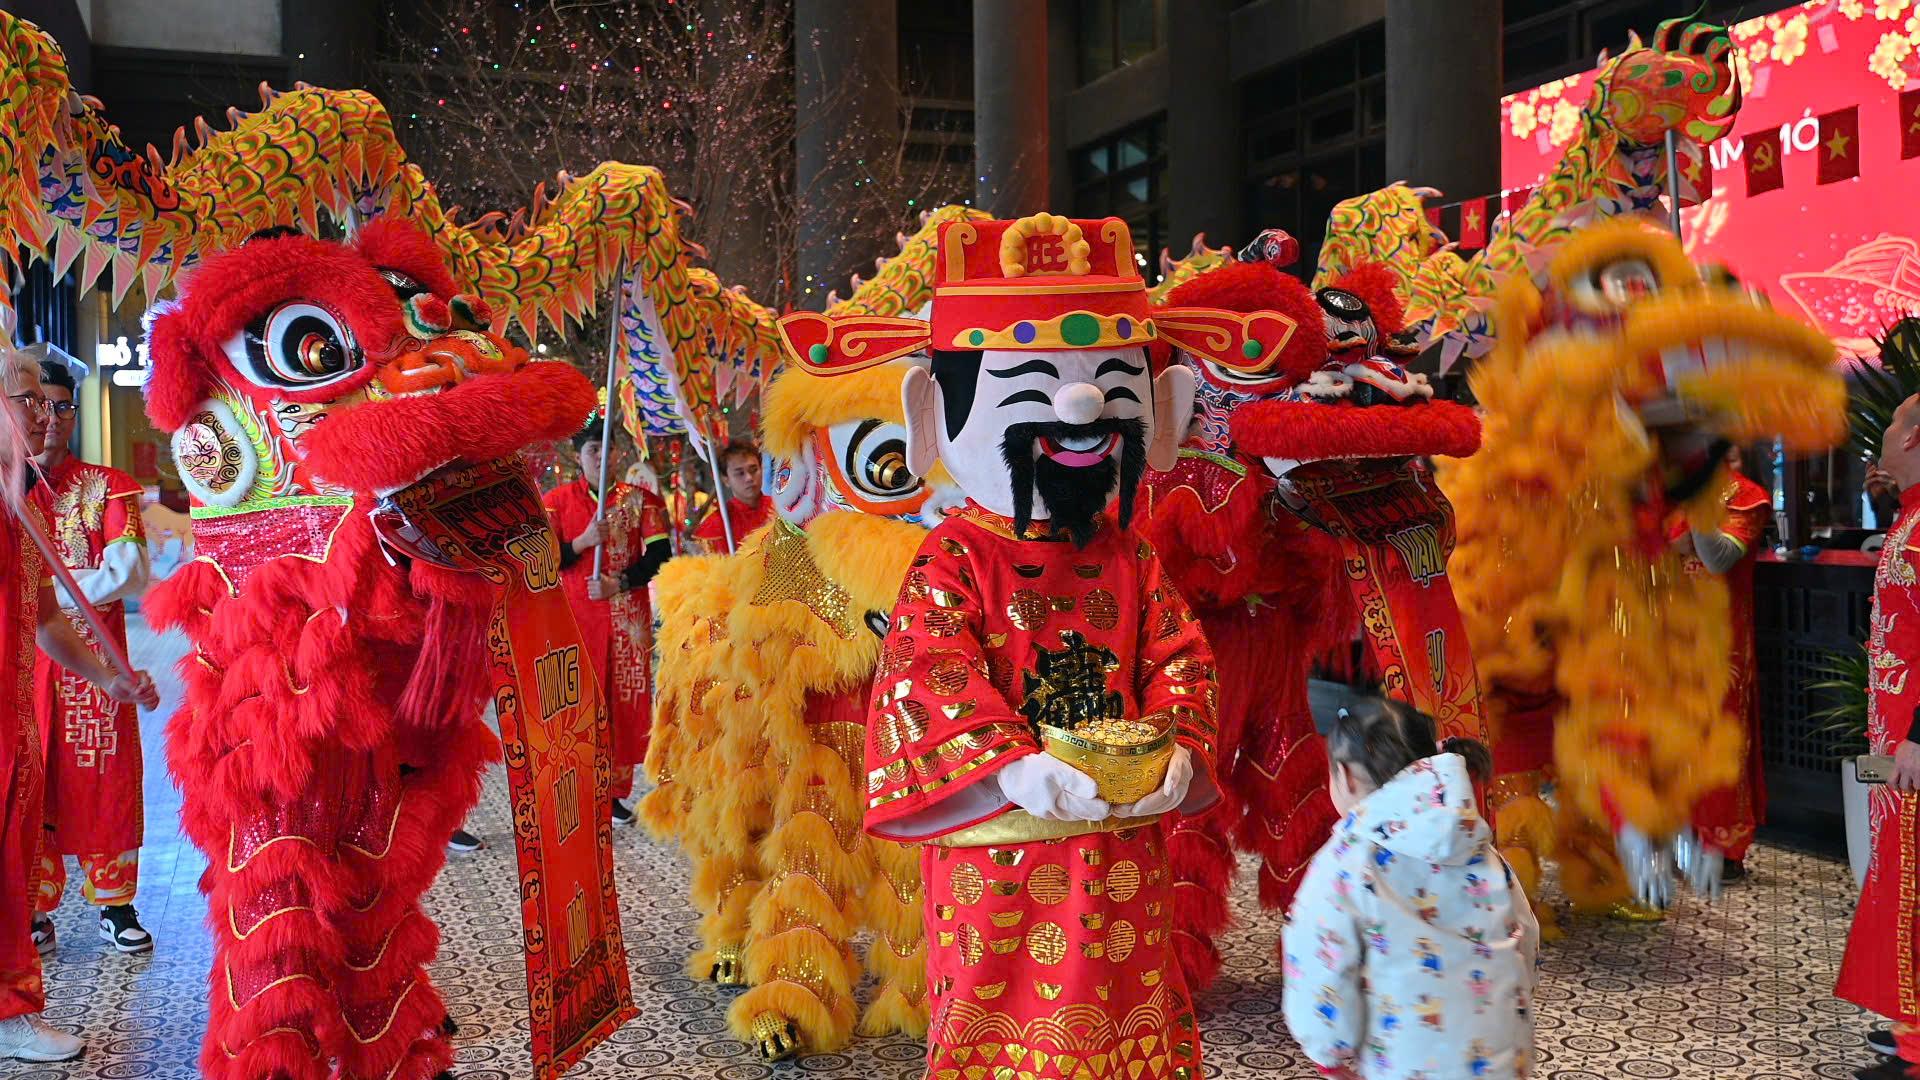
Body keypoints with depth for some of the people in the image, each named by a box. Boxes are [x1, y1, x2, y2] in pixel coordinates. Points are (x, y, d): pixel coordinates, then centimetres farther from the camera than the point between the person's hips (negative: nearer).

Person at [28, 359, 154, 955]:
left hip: (94, 658, 0)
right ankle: (34, 911, 16)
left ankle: (114, 904, 16)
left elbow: (129, 571, -9)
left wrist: (45, 591, -13)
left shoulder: (107, 485, 4)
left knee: (106, 778, 5)